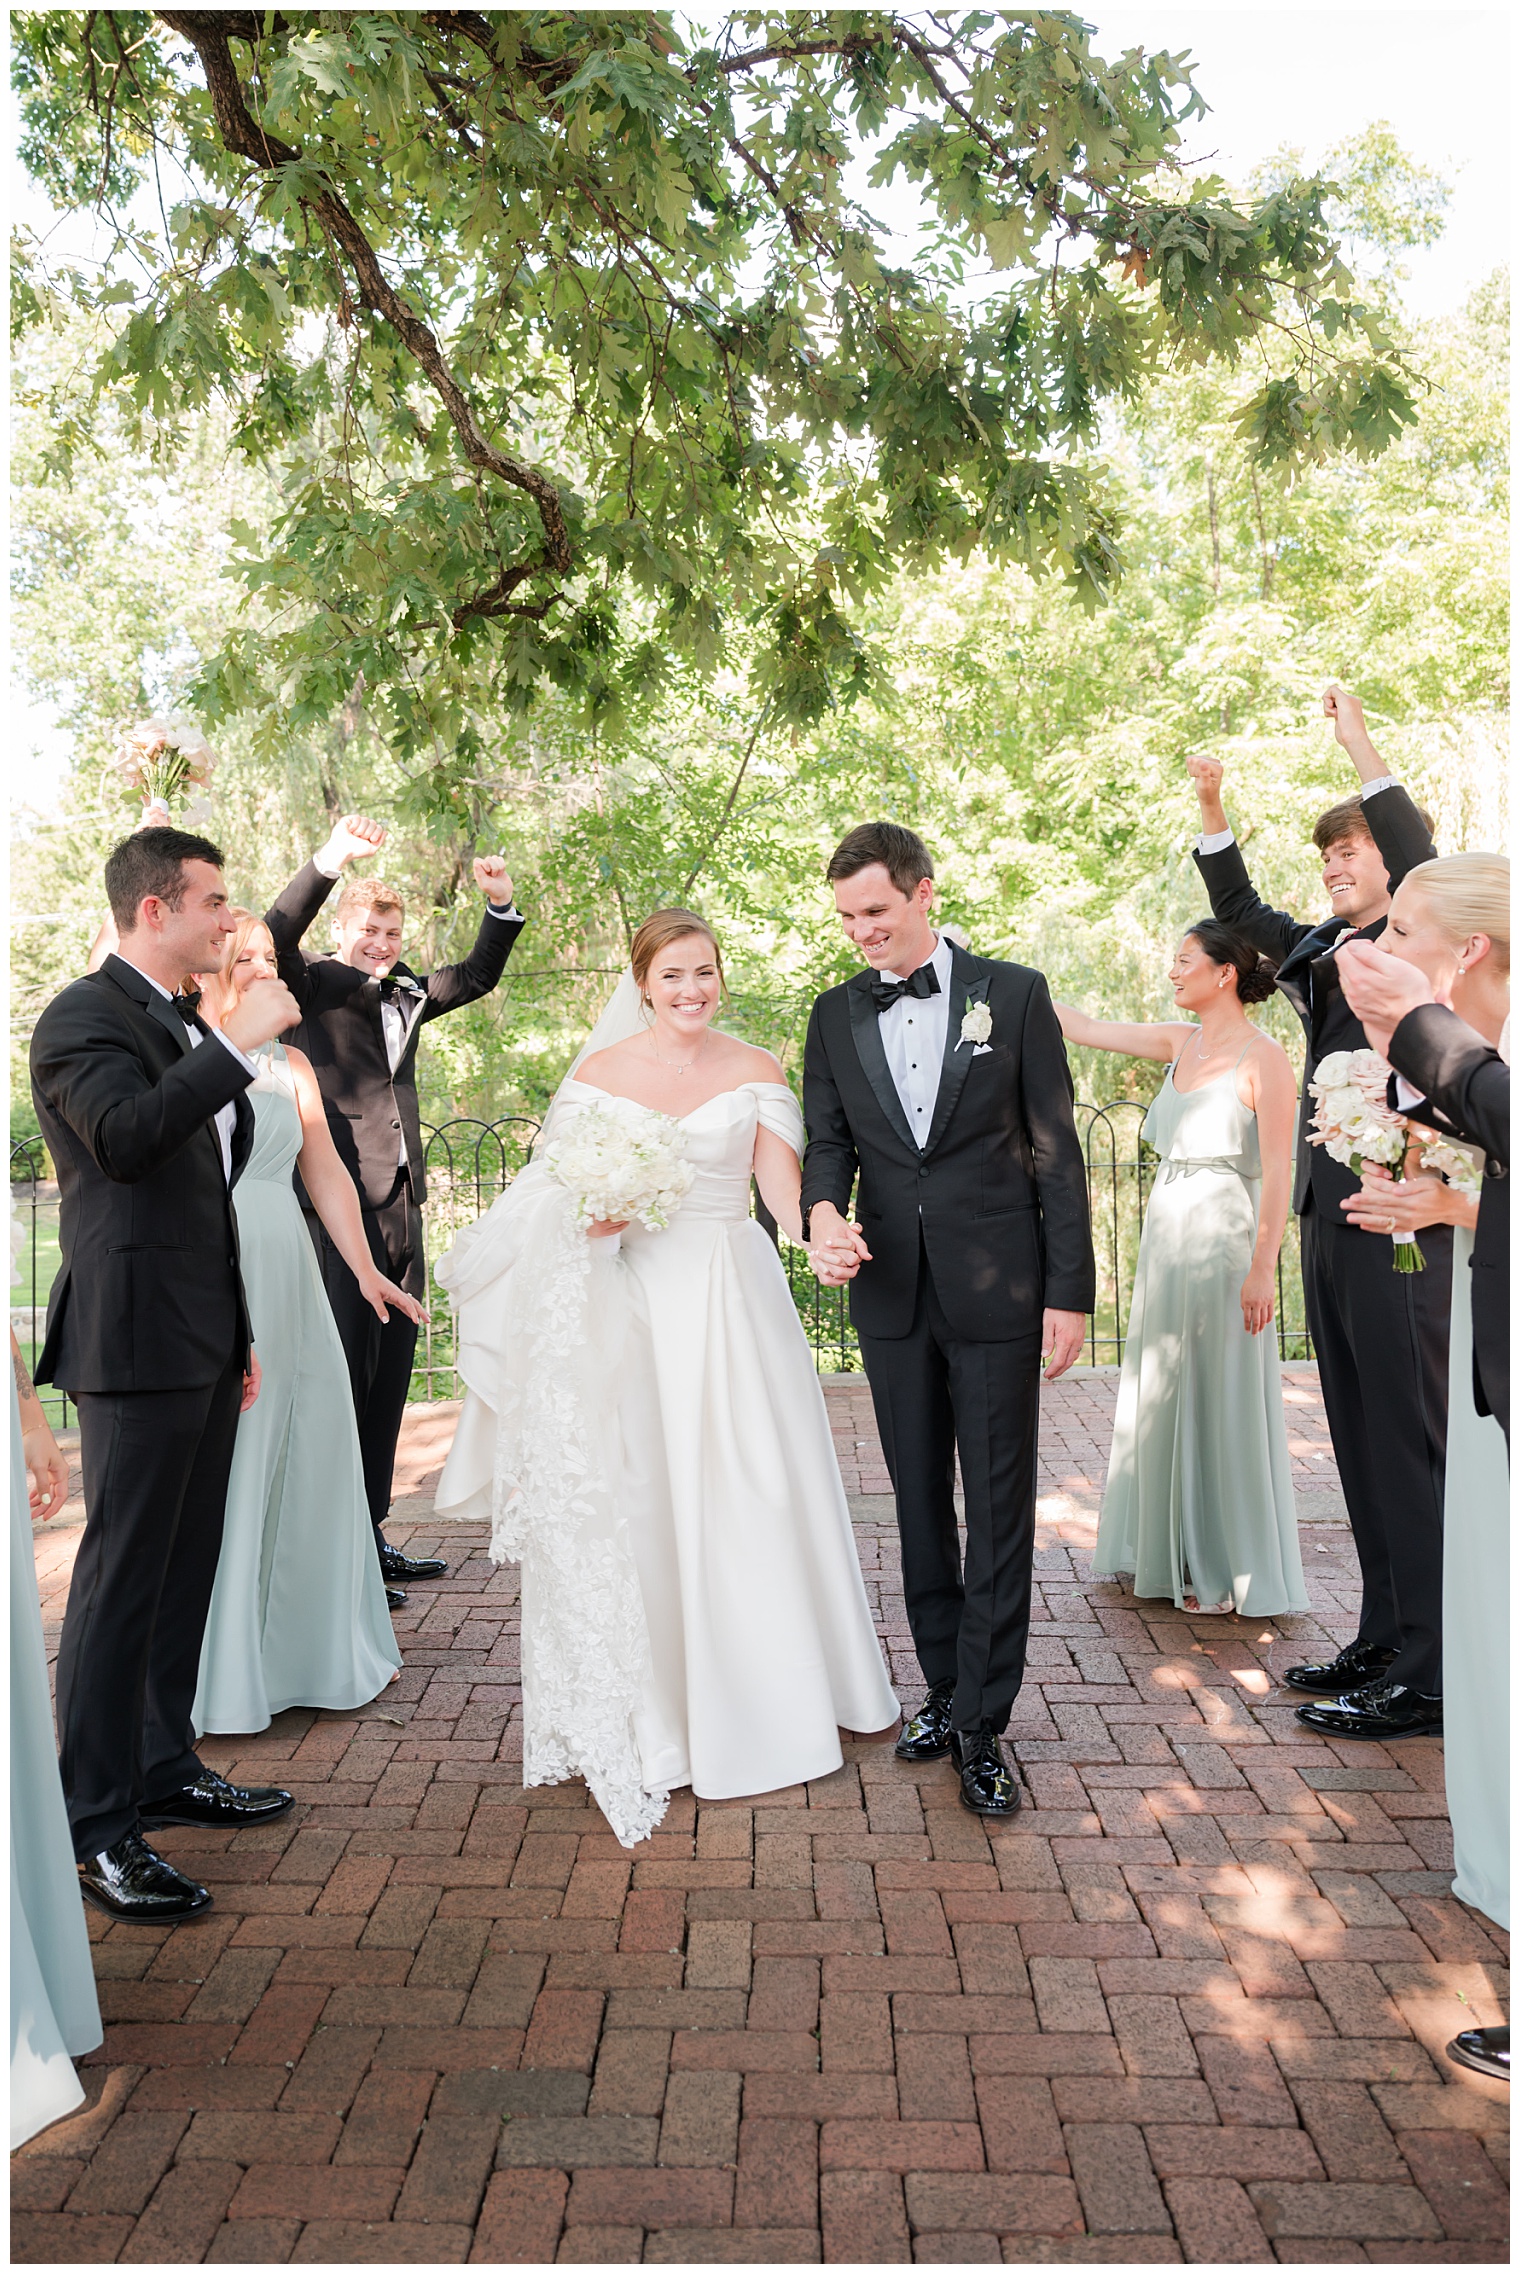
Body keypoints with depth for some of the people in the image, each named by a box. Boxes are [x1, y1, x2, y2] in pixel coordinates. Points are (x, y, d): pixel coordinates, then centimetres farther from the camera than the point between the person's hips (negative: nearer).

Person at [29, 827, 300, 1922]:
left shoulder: (186, 1027, 18)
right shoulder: (85, 1015, -9)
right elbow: (124, 1139, -29)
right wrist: (237, 1042, -26)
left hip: (204, 1348, 9)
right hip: (137, 1347, -9)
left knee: (186, 1573, 16)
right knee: (122, 1582, -4)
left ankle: (166, 1769, 29)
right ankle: (99, 1826, 5)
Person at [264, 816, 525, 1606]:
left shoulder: (404, 993, 17)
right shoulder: (314, 982, 0)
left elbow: (476, 977, 24)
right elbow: (276, 938, -19)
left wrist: (501, 906, 8)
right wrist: (329, 860, -33)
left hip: (401, 1201, 7)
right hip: (340, 1200, -7)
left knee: (389, 1374, 12)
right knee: (345, 1369, -5)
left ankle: (370, 1536, 23)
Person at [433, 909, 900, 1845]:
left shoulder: (756, 1069, 4)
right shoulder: (599, 1072, 2)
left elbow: (783, 1184, -5)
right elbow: (560, 1192, 5)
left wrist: (821, 1235, -25)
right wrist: (593, 1218, -17)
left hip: (735, 1299, 1)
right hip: (632, 1299, -1)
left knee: (754, 1487, 5)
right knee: (634, 1495, 1)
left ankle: (767, 1688, 24)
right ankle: (653, 1705, 16)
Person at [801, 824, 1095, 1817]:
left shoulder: (1014, 994, -2)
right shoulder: (836, 1014, 7)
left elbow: (1055, 1149, -2)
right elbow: (828, 1140, 7)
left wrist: (1072, 1290, -6)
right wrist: (823, 1210, -17)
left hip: (997, 1291, -3)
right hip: (892, 1295, 3)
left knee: (1000, 1509, 1)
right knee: (920, 1503, 13)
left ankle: (983, 1725, 11)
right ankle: (946, 1690, 28)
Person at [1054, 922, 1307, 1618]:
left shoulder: (1263, 1059, -10)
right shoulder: (1181, 1044, 10)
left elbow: (1277, 1173, -14)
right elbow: (1085, 1028, 13)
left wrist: (1262, 1269, -19)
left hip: (1223, 1240, -7)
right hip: (1165, 1239, 7)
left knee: (1221, 1401, 0)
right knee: (1163, 1396, 13)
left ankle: (1230, 1569, 13)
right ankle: (1175, 1554, 26)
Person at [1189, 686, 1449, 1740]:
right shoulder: (1324, 951, 17)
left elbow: (1428, 877, -22)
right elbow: (1240, 909, 24)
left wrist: (1362, 750, -22)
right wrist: (1211, 810, 13)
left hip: (1402, 1218, -8)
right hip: (1330, 1213, 8)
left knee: (1413, 1436, -5)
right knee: (1360, 1437, 12)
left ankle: (1432, 1671, 3)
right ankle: (1383, 1640, 22)